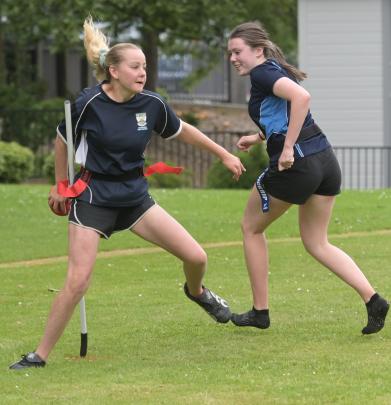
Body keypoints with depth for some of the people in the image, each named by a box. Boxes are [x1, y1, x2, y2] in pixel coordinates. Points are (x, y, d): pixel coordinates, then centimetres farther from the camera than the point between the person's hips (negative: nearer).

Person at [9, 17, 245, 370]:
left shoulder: (152, 104, -7)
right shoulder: (89, 104, -17)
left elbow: (182, 131, 13)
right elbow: (63, 141, 1)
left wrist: (225, 155, 19)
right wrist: (61, 185, 11)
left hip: (135, 196, 4)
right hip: (94, 198, -4)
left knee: (196, 256, 1)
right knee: (77, 282, -15)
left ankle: (196, 291, 38)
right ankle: (41, 354, -3)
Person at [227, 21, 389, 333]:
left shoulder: (262, 72, -10)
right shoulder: (277, 71, 19)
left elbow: (301, 96, -29)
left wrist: (287, 147, -27)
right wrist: (257, 138, 25)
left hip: (295, 165, -9)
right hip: (326, 160, 9)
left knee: (251, 228, 14)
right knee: (317, 243, 16)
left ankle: (260, 311, 18)